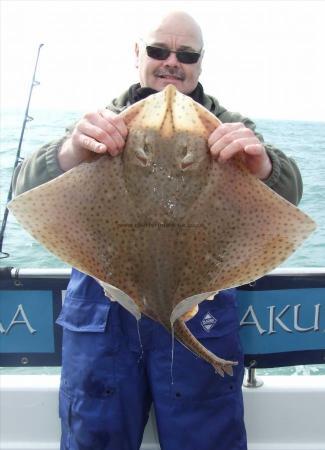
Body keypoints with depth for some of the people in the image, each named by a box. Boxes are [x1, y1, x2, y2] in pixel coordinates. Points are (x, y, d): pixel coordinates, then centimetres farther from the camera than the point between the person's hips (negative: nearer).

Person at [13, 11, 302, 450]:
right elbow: (27, 187, -6)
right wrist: (69, 151, -30)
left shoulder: (227, 128, 7)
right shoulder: (102, 123, 7)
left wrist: (263, 163, -31)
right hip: (103, 310, 1)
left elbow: (287, 195, -7)